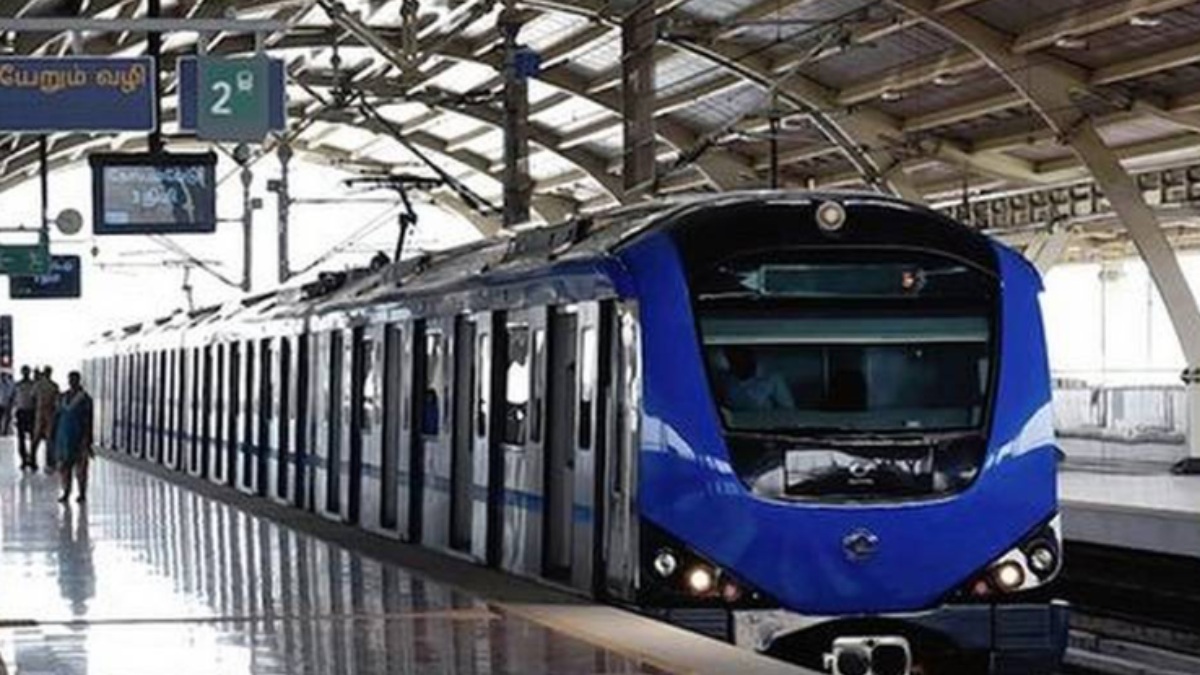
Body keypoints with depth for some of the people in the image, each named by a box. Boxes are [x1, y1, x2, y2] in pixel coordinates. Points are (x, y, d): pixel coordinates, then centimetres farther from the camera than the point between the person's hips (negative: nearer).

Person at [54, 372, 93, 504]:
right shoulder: (63, 397, 11)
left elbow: (88, 420, -8)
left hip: (78, 435, -5)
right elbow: (58, 416, 14)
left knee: (80, 465, -1)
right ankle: (66, 492, 10)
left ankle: (82, 493, 8)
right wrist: (54, 436, 11)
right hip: (64, 435, 5)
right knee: (63, 464, 3)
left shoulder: (84, 398, -7)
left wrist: (87, 440, -12)